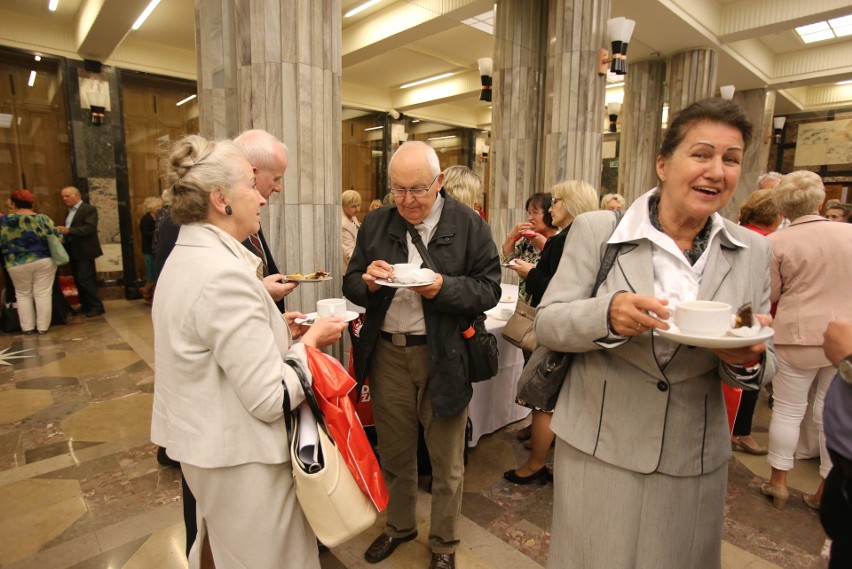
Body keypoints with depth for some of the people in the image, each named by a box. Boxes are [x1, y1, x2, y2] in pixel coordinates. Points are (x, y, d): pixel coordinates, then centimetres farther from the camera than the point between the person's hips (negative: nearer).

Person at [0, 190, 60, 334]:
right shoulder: (42, 218, -4)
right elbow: (57, 239, -4)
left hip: (18, 264, 0)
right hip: (44, 261, 0)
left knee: (23, 295, 14)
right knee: (43, 294, 5)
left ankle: (27, 327, 16)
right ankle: (43, 327, 9)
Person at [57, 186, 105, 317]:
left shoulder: (89, 209, -9)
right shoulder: (69, 212, 17)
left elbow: (90, 228, -21)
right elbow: (68, 230, 18)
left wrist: (68, 231, -27)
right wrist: (62, 233, -3)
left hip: (84, 251, -9)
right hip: (73, 251, 9)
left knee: (85, 280, -10)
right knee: (78, 280, 12)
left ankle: (96, 306, -3)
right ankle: (86, 305, 21)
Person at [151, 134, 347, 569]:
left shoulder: (185, 256, 4)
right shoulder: (225, 274, -27)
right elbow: (270, 400, -27)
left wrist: (272, 327, 6)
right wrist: (309, 340, -13)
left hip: (200, 441, 9)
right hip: (239, 458, -9)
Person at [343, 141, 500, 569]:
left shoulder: (469, 225, -5)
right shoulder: (375, 224, 5)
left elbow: (489, 289, -7)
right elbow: (351, 286, 7)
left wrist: (443, 288, -24)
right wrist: (367, 280, -16)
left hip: (443, 356, -3)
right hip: (387, 353, 4)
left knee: (446, 461, 13)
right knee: (394, 452, 20)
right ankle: (399, 525, 47)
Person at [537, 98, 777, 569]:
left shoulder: (753, 252, 0)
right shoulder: (596, 230, -10)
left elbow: (761, 363, 6)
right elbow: (546, 324, -10)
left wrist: (746, 359, -18)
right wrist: (608, 314, -29)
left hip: (694, 461, 3)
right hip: (598, 449, -2)